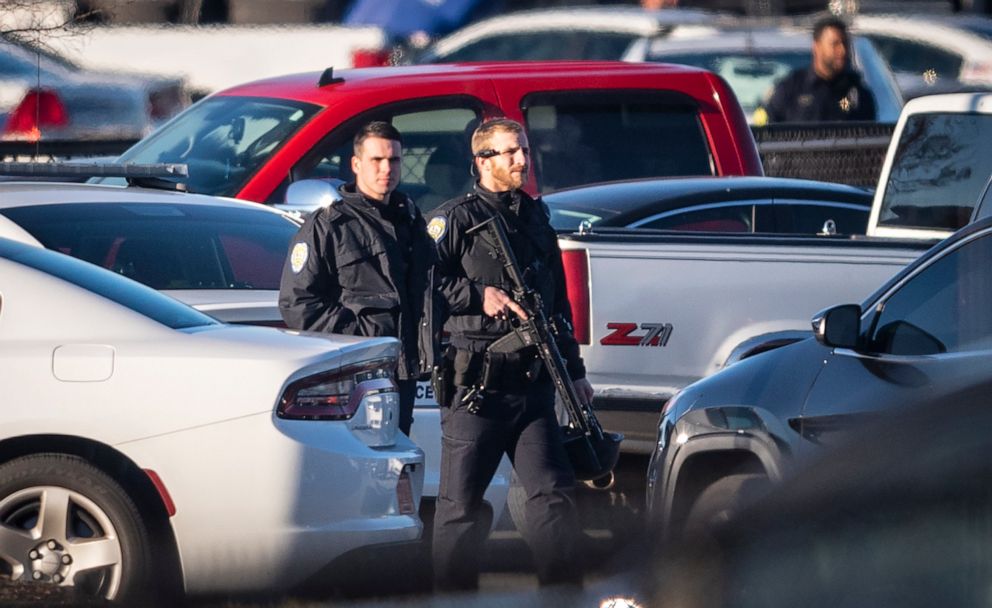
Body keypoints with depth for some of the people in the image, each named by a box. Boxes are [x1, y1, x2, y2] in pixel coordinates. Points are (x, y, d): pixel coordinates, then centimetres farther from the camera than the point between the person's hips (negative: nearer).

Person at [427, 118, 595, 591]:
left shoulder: (536, 220, 19)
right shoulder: (455, 219, -1)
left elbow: (558, 303, 25)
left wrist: (574, 370, 23)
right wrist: (480, 296, -16)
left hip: (532, 386, 6)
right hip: (473, 388, -5)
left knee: (553, 491, -1)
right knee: (460, 503, 0)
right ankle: (454, 600, 7)